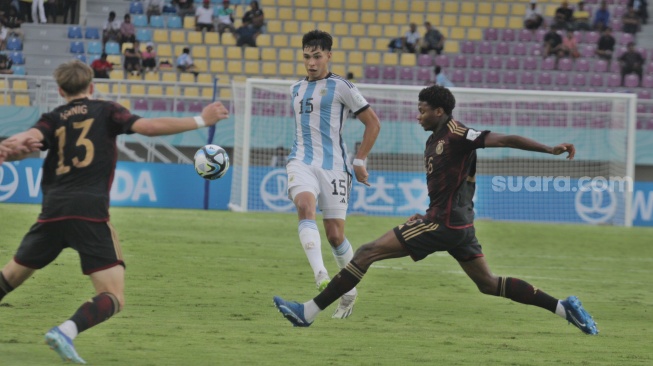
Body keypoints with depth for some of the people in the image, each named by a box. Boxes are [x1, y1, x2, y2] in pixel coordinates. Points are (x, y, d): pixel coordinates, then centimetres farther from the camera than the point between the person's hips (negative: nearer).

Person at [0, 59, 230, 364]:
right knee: (114, 298, -3)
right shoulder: (105, 111, 13)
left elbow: (31, 138, -6)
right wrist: (201, 121, 9)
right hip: (90, 213, -3)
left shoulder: (53, 119, 17)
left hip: (53, 210, 3)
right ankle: (66, 330, -29)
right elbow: (149, 127, 2)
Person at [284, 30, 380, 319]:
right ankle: (320, 276, -43)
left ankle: (349, 290, 24)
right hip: (301, 162, 3)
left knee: (335, 235, -1)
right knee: (305, 206, -29)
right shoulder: (296, 90, 17)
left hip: (333, 165, -3)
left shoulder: (341, 87, 0)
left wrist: (360, 161, -2)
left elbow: (373, 123, 2)